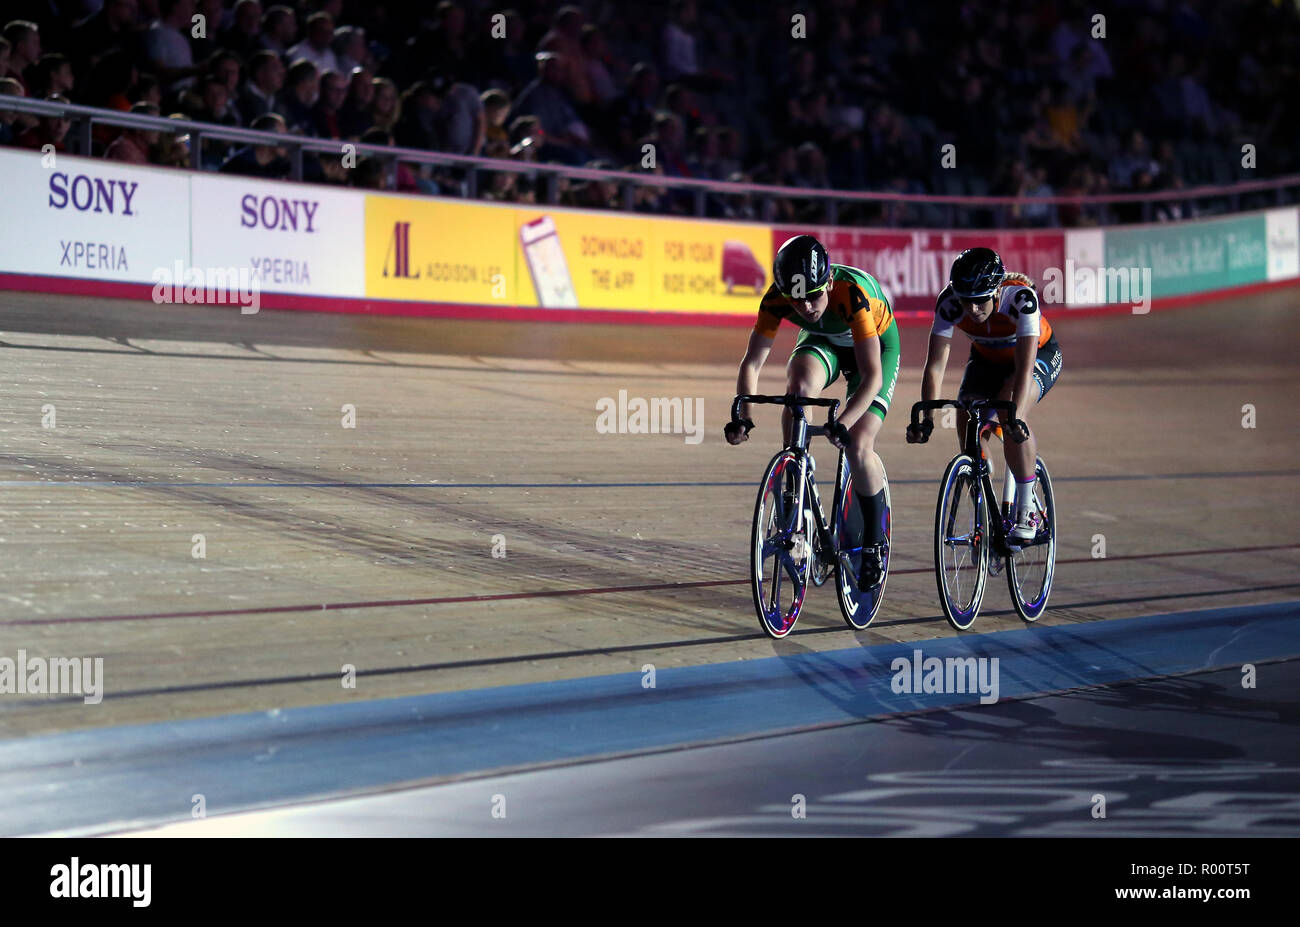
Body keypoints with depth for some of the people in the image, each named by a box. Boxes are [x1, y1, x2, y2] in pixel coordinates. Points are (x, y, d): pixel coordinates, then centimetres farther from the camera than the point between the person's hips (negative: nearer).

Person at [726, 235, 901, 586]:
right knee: (799, 388, -32)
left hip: (876, 343, -3)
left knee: (858, 447, -19)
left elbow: (872, 376, -43)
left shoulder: (853, 293, -41)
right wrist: (742, 416, -42)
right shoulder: (776, 299, -30)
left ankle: (874, 543, 4)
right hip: (821, 342, 3)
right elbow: (752, 362, -26)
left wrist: (842, 424, -55)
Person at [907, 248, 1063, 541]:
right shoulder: (949, 303, -29)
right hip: (987, 359, 4)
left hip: (1039, 354, -4)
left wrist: (1015, 415, -59)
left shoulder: (1021, 297, -38)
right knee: (968, 425, -15)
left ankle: (1026, 510, -19)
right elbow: (935, 364, -31)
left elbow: (1024, 367, -45)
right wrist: (927, 418, -45)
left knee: (1010, 414, -31)